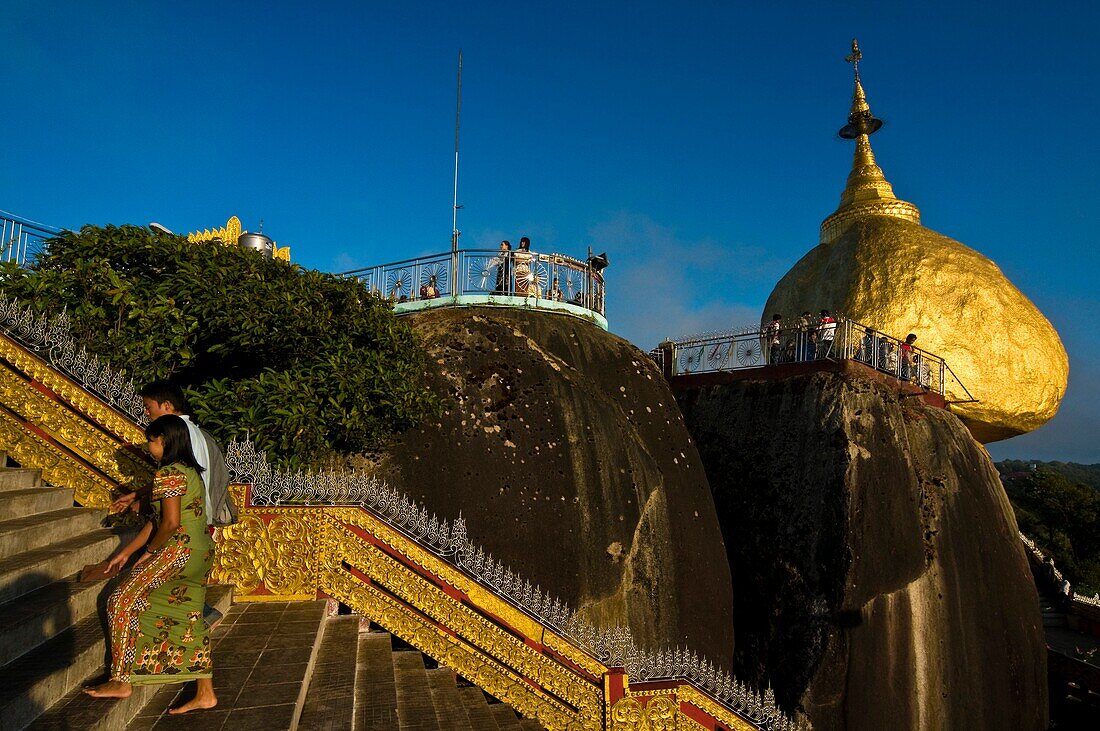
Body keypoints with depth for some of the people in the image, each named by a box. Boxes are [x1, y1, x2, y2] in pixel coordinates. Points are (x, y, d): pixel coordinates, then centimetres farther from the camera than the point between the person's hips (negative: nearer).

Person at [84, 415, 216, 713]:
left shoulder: (168, 473, -13)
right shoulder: (189, 470, 17)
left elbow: (170, 523, -20)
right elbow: (155, 520, 20)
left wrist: (149, 552, -3)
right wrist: (126, 552, 22)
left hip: (179, 551, -9)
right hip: (201, 554, 9)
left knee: (124, 601, 4)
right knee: (190, 619, 12)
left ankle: (122, 682, 13)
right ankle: (205, 694, 17)